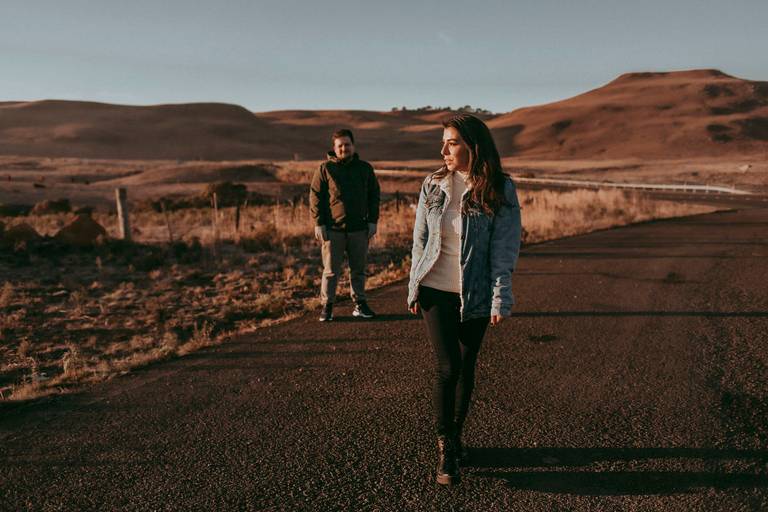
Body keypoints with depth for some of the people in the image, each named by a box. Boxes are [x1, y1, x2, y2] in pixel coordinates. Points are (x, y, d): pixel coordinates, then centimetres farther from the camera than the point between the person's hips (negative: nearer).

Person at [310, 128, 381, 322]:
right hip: (333, 229, -3)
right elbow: (315, 197, 0)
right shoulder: (325, 169, 0)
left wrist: (373, 221, 6)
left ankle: (359, 304, 23)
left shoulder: (365, 168, 9)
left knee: (358, 269, 12)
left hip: (359, 229, 3)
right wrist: (318, 223, -6)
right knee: (331, 270, 2)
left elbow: (374, 196, 13)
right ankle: (327, 306, 12)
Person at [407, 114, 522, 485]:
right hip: (435, 291, 0)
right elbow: (420, 238, 6)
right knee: (448, 367, -5)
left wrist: (501, 301, -10)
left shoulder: (500, 190, -6)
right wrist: (413, 287, 7)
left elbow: (505, 249, -7)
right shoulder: (433, 185, -1)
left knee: (466, 368, 11)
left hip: (475, 296, 0)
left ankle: (456, 435, 33)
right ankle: (444, 446, 12)